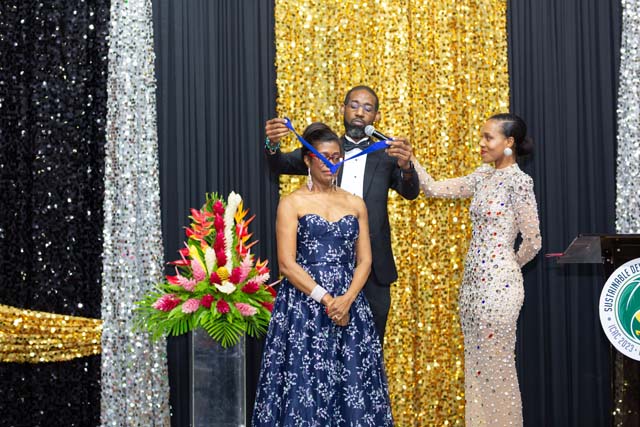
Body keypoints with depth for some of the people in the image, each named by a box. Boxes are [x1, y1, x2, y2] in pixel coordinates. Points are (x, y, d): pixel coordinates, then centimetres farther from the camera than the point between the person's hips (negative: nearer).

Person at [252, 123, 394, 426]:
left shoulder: (355, 204, 11)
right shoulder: (292, 203, 0)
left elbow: (364, 260, 7)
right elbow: (287, 264, -8)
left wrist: (346, 299, -10)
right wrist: (326, 299, -14)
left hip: (349, 307, 3)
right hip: (303, 307, -3)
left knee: (352, 384, 1)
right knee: (305, 383, -4)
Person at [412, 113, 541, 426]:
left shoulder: (518, 180, -12)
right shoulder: (483, 176, 11)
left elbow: (532, 241, -9)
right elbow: (434, 189, 14)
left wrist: (508, 266, 6)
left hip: (497, 283, -8)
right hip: (472, 281, 8)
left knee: (497, 366, 0)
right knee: (476, 364, 13)